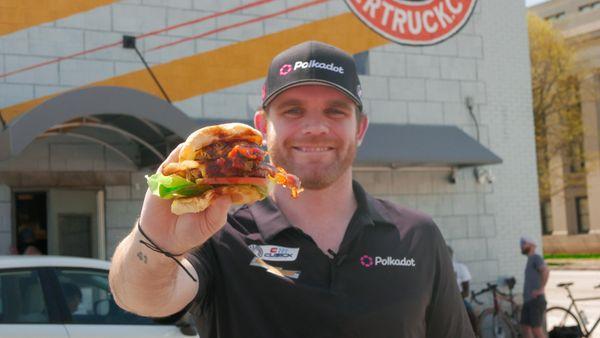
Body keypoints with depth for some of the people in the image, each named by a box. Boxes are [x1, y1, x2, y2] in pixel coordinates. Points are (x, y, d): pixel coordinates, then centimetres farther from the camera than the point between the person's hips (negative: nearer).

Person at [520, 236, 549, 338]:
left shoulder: (536, 258, -6)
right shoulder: (529, 260, 22)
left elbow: (546, 271, -23)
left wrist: (540, 289, -23)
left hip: (536, 300, -9)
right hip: (528, 300, 9)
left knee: (536, 328, -11)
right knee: (525, 327, 5)